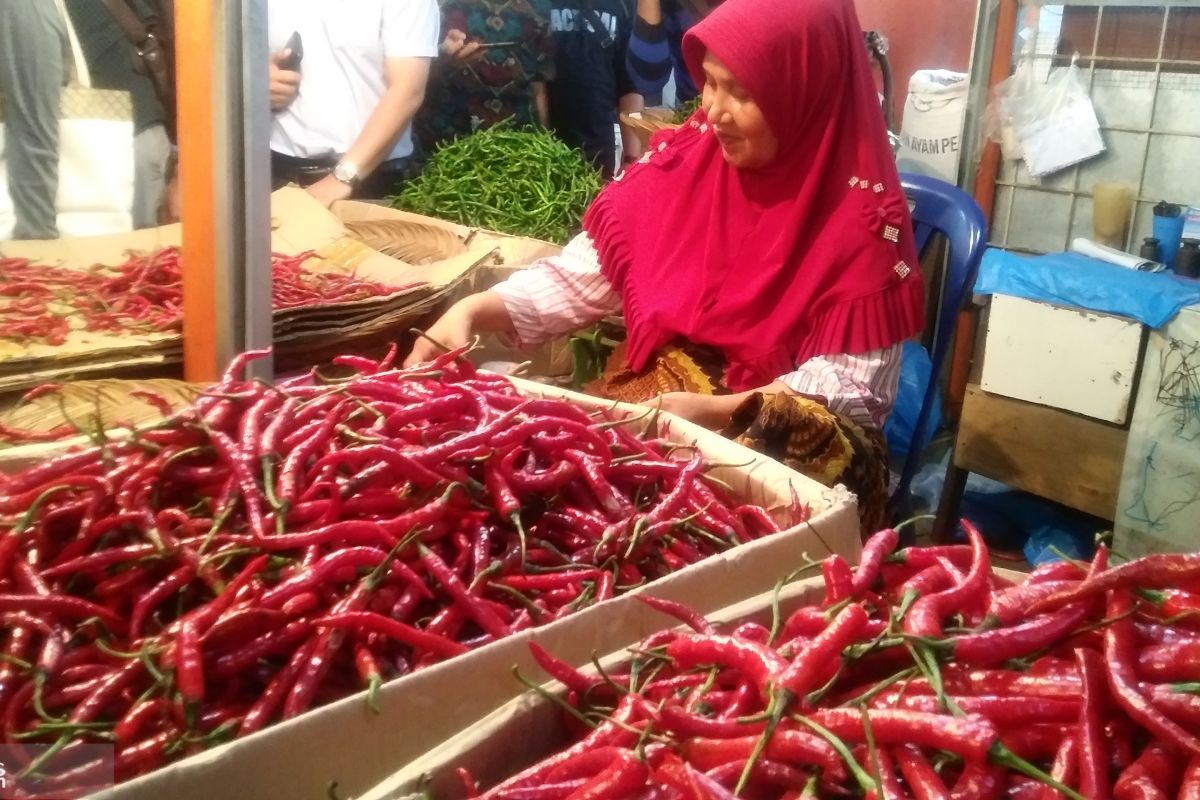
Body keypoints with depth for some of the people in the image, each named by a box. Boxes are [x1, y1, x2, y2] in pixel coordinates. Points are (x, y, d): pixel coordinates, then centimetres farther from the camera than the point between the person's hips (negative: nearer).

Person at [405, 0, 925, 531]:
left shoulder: (860, 213, -12)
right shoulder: (689, 160, 1)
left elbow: (854, 381, -14)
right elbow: (586, 270, 3)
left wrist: (720, 410, -25)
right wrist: (474, 310, -11)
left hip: (792, 442, -4)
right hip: (656, 391, 5)